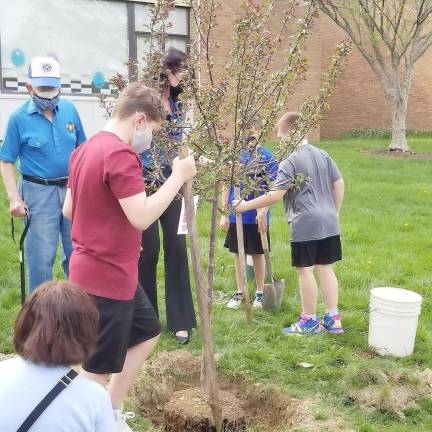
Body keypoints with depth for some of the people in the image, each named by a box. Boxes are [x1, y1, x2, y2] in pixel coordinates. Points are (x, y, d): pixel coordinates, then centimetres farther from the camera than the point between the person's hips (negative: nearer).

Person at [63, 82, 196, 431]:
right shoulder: (119, 154, -22)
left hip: (111, 270, 10)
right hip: (107, 276, -10)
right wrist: (179, 176, -19)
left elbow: (69, 209, 15)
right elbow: (142, 217, -28)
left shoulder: (86, 149, 9)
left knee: (147, 332, 23)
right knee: (99, 366, 5)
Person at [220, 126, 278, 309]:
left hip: (257, 216, -3)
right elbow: (226, 186, 5)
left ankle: (260, 292, 25)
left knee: (257, 253, 10)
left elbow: (271, 188, -9)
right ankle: (239, 292, 26)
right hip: (236, 215, 3)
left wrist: (263, 212, -19)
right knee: (238, 254, 12)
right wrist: (224, 214, 2)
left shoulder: (266, 156, -7)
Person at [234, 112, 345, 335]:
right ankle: (333, 318, 17)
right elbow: (339, 184, 12)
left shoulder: (290, 161, -12)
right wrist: (335, 212, 21)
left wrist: (246, 205, -10)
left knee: (305, 270, 4)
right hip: (328, 222, 7)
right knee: (325, 267, 12)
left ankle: (310, 321, 14)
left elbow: (276, 195, -18)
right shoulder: (322, 154, 9)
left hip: (305, 224, -7)